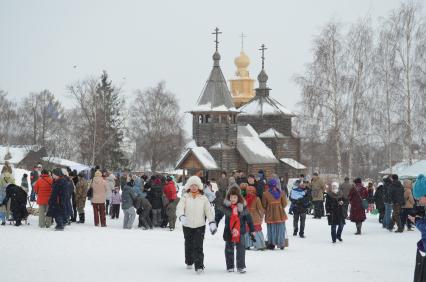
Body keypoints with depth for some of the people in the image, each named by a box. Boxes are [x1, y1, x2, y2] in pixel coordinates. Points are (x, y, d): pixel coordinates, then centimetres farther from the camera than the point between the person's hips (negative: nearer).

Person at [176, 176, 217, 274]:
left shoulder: (203, 198, 3)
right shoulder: (185, 197, 0)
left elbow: (208, 211, 4)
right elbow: (179, 208, -12)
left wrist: (212, 223, -4)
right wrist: (182, 217, -32)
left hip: (200, 226, -1)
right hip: (187, 225, 1)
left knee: (198, 246, -10)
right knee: (189, 245, 14)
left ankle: (199, 266, -13)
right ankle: (189, 262, 35)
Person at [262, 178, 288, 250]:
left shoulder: (265, 194, -9)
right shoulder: (280, 193, -5)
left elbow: (264, 205, -1)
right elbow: (284, 204, 2)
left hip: (270, 214, -1)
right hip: (280, 214, 1)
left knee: (271, 230, 8)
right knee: (280, 229, 10)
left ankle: (271, 244, 7)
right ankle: (281, 244, 13)